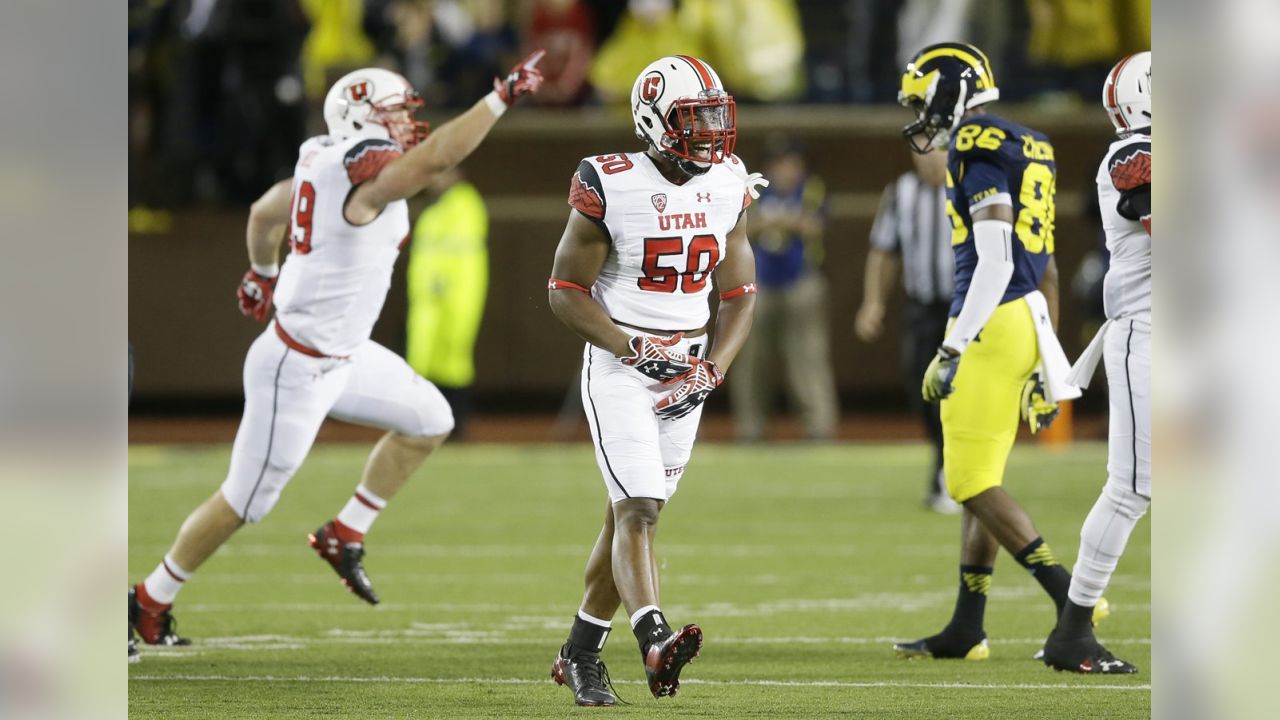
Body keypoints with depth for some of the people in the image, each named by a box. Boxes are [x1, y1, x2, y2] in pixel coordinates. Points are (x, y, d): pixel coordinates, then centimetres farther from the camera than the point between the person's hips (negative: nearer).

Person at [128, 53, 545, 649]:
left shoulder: (323, 163, 3)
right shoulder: (366, 173, -25)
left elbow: (264, 212, 19)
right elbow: (437, 157, -42)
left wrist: (261, 274, 38)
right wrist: (503, 96, -35)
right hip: (299, 370, -10)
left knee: (429, 421, 13)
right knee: (246, 500, 2)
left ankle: (345, 535, 21)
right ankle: (150, 601, 17)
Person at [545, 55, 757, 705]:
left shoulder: (726, 189, 4)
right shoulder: (610, 188, -13)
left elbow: (738, 296, 10)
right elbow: (567, 292, -9)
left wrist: (711, 371, -5)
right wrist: (637, 349, -19)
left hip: (688, 374, 6)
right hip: (619, 365, -6)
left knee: (632, 514, 11)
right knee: (637, 511, -19)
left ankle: (580, 654, 22)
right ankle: (655, 641, -35)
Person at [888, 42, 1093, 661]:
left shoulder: (978, 151, -12)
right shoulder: (1026, 151, 17)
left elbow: (995, 262, -20)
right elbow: (1046, 269, 20)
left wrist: (953, 350, -22)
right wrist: (1045, 362, 25)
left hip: (991, 324, -10)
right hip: (1027, 320, 10)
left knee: (973, 483, -7)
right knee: (977, 479, 13)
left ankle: (1069, 598, -12)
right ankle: (966, 630, 16)